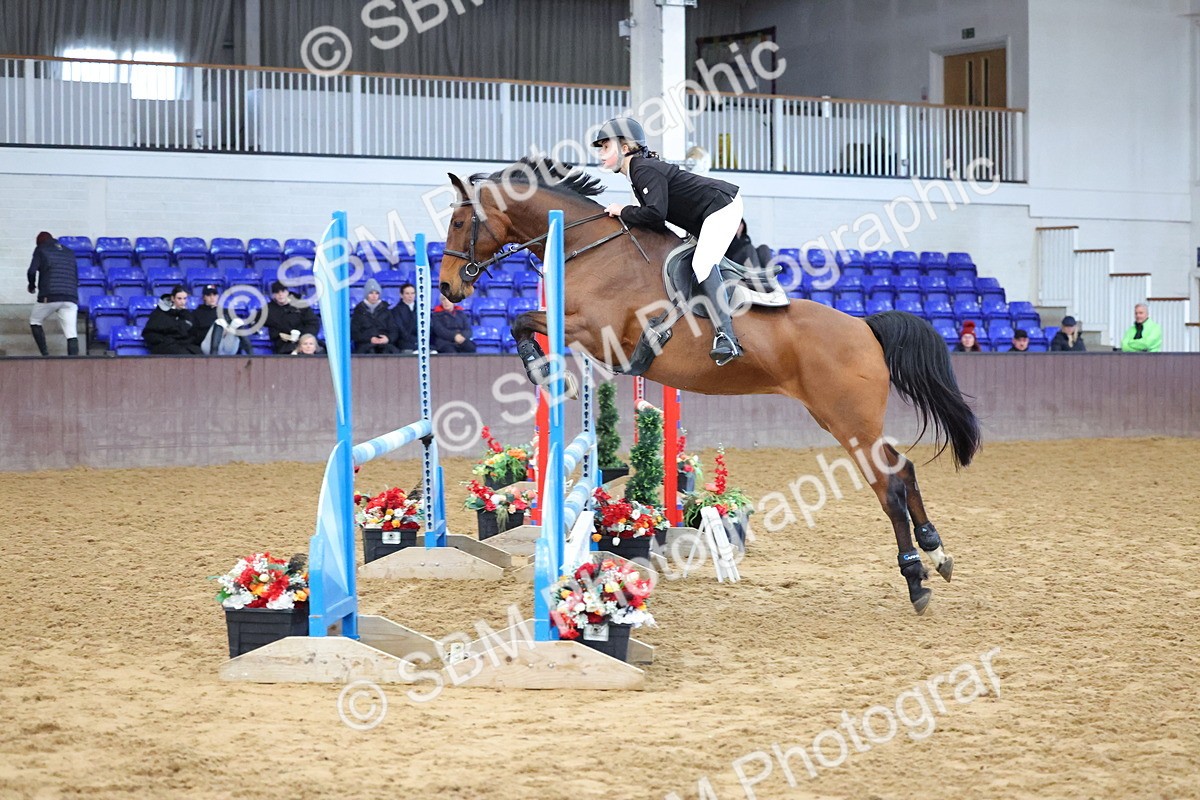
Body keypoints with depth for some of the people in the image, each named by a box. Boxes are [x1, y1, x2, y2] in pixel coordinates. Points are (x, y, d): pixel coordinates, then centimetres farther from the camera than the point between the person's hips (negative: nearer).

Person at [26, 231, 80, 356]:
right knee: (71, 334, -4)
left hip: (49, 296, -3)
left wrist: (32, 286, 17)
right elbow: (76, 278, 22)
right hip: (71, 298, 3)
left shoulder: (41, 249, 11)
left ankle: (45, 354, 9)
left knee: (34, 322, 21)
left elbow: (32, 271, -1)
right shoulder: (69, 252, 23)